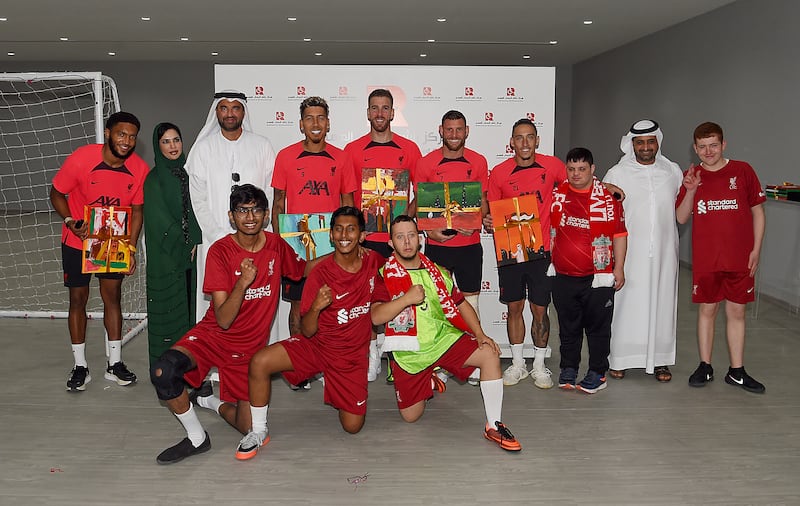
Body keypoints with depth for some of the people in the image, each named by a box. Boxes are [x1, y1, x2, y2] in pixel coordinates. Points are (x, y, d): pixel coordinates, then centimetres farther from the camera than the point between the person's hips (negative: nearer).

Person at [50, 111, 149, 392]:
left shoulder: (140, 169, -14)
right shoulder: (81, 159, -21)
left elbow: (136, 210, -2)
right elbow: (57, 193, -8)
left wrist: (131, 248, -8)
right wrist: (71, 221, -25)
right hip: (78, 241, -2)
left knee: (113, 296, 4)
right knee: (78, 298, 4)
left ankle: (114, 363, 16)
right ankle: (80, 366, 15)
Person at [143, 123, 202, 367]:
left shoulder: (187, 173, 11)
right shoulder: (154, 179, -5)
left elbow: (194, 210, 11)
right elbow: (160, 220, -11)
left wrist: (194, 242, -2)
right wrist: (183, 246, -10)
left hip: (189, 255, 5)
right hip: (165, 256, -5)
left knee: (188, 304, 7)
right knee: (167, 306, -2)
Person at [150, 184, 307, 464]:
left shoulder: (276, 245, -4)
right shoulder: (220, 250, -15)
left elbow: (303, 270, 17)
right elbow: (223, 320, -21)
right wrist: (243, 282, -35)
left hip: (250, 346, 3)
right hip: (213, 336, -2)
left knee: (249, 428, -3)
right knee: (163, 372, -32)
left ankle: (210, 400, 29)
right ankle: (197, 438, -8)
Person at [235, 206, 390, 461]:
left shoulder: (374, 261, -7)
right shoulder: (320, 272, -16)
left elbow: (380, 306, 14)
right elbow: (307, 332, -18)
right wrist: (316, 308, -36)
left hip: (352, 354, 2)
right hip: (316, 344, -2)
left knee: (352, 426, 0)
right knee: (259, 362, -27)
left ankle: (333, 389, 32)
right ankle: (259, 432, -6)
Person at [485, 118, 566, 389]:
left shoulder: (552, 166, -3)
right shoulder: (499, 172, -2)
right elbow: (491, 211, 6)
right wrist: (487, 222, -16)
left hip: (540, 250, 0)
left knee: (540, 309, 6)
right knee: (514, 307, 10)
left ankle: (539, 365, 22)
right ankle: (517, 364, 25)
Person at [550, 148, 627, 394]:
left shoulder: (608, 196, -3)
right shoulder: (556, 194, 4)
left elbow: (619, 234, 0)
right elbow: (545, 228, 15)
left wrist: (619, 268, -2)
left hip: (598, 276, -2)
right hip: (562, 275, 3)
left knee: (598, 326, 5)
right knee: (568, 326, 13)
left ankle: (597, 373, 17)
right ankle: (568, 369, 25)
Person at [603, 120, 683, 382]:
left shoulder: (673, 172, 9)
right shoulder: (617, 174, 1)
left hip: (663, 252, 3)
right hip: (628, 253, -2)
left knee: (661, 302, 7)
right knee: (625, 304, 1)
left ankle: (659, 360, 19)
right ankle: (619, 359, 14)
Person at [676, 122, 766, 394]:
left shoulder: (743, 171, 0)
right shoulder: (690, 177, 3)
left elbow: (757, 212, 4)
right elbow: (681, 218, 0)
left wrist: (756, 250, -1)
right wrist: (690, 191, -15)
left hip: (739, 259, 0)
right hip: (705, 259, 1)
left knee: (737, 312, 7)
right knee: (707, 310, 9)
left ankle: (737, 372, 17)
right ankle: (705, 367, 21)